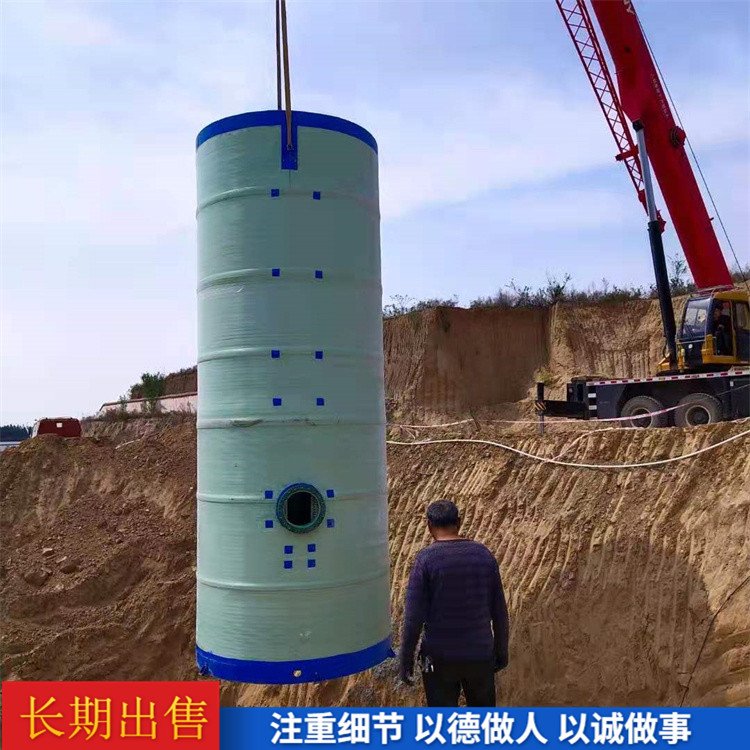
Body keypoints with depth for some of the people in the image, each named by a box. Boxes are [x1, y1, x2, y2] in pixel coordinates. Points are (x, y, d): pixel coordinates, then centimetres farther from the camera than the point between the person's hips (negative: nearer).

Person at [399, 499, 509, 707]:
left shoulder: (425, 559, -13)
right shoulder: (484, 554, -2)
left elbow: (414, 617, -14)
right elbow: (499, 611, 3)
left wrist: (406, 660, -3)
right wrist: (502, 651, 14)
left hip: (440, 658, -3)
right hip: (480, 655, 3)